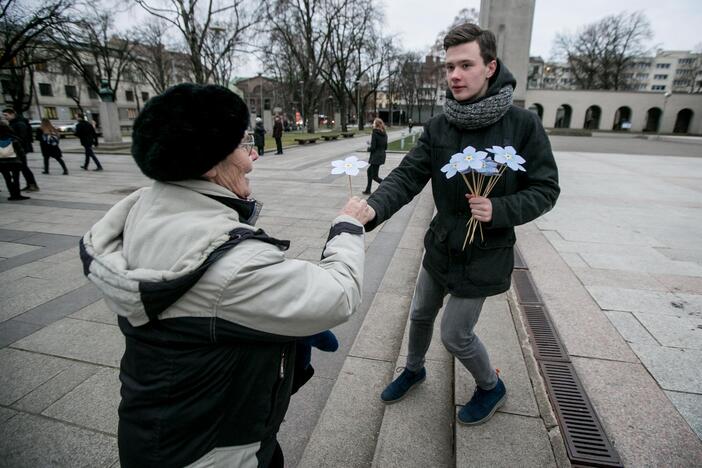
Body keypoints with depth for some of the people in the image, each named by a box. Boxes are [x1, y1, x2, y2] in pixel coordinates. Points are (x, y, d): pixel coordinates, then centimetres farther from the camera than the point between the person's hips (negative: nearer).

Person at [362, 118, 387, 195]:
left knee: (374, 176, -1)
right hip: (382, 156, 9)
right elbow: (385, 147, 10)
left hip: (376, 156, -9)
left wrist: (369, 148, 2)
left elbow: (373, 147, -18)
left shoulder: (374, 133, -15)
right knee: (369, 171, 22)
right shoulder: (384, 134, 7)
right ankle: (368, 190, 28)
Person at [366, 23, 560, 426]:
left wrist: (499, 210, -28)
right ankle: (414, 370, 51)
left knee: (455, 335, 6)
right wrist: (370, 213, -32)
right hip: (440, 246, 5)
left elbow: (546, 189, -10)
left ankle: (491, 387, 39)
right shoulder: (438, 127, -5)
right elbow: (406, 177, -14)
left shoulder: (523, 124, -15)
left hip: (484, 255, -4)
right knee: (420, 315, 21)